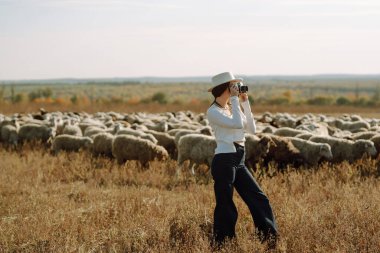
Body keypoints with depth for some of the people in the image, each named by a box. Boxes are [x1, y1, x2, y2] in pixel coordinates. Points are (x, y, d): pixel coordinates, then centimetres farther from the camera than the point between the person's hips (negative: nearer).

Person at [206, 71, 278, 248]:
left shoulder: (233, 107, 14)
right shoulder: (213, 111, -10)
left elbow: (252, 129, 9)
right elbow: (237, 124, -23)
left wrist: (245, 103, 5)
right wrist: (235, 100, -15)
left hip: (238, 162, 8)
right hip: (224, 162, -8)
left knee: (259, 199, 5)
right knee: (225, 208, -1)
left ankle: (272, 240, 10)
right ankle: (220, 246, 11)